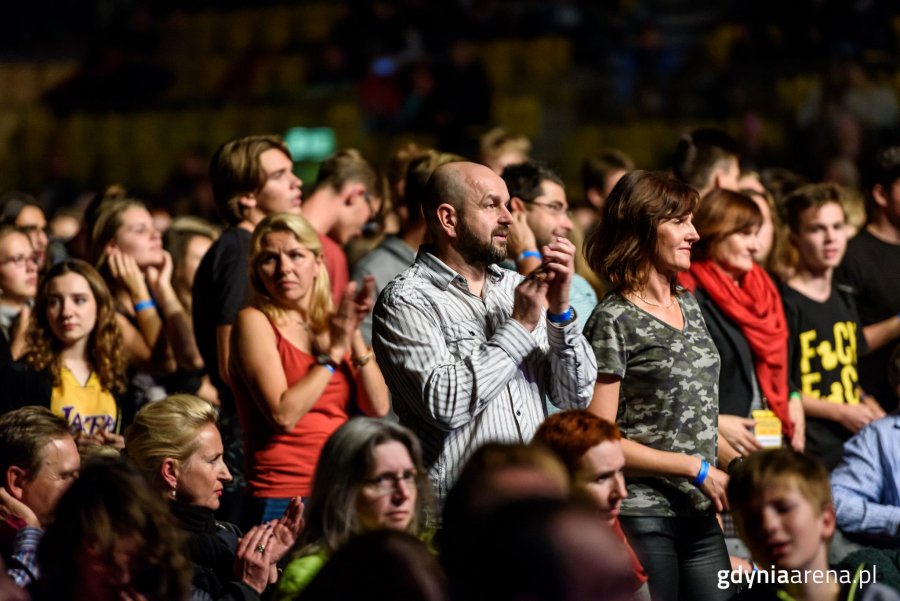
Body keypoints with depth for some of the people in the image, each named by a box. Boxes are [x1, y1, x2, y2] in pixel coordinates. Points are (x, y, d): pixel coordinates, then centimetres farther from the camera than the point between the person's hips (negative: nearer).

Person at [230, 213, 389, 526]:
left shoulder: (331, 323, 12)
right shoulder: (255, 321, -4)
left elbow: (378, 407, 2)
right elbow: (283, 415, -16)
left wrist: (354, 337, -6)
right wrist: (333, 352, -11)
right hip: (283, 497, -5)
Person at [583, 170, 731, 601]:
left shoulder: (688, 305, 13)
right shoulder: (614, 321, -10)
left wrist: (714, 487, 12)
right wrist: (696, 468, -13)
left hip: (700, 516, 7)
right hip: (642, 517, -7)